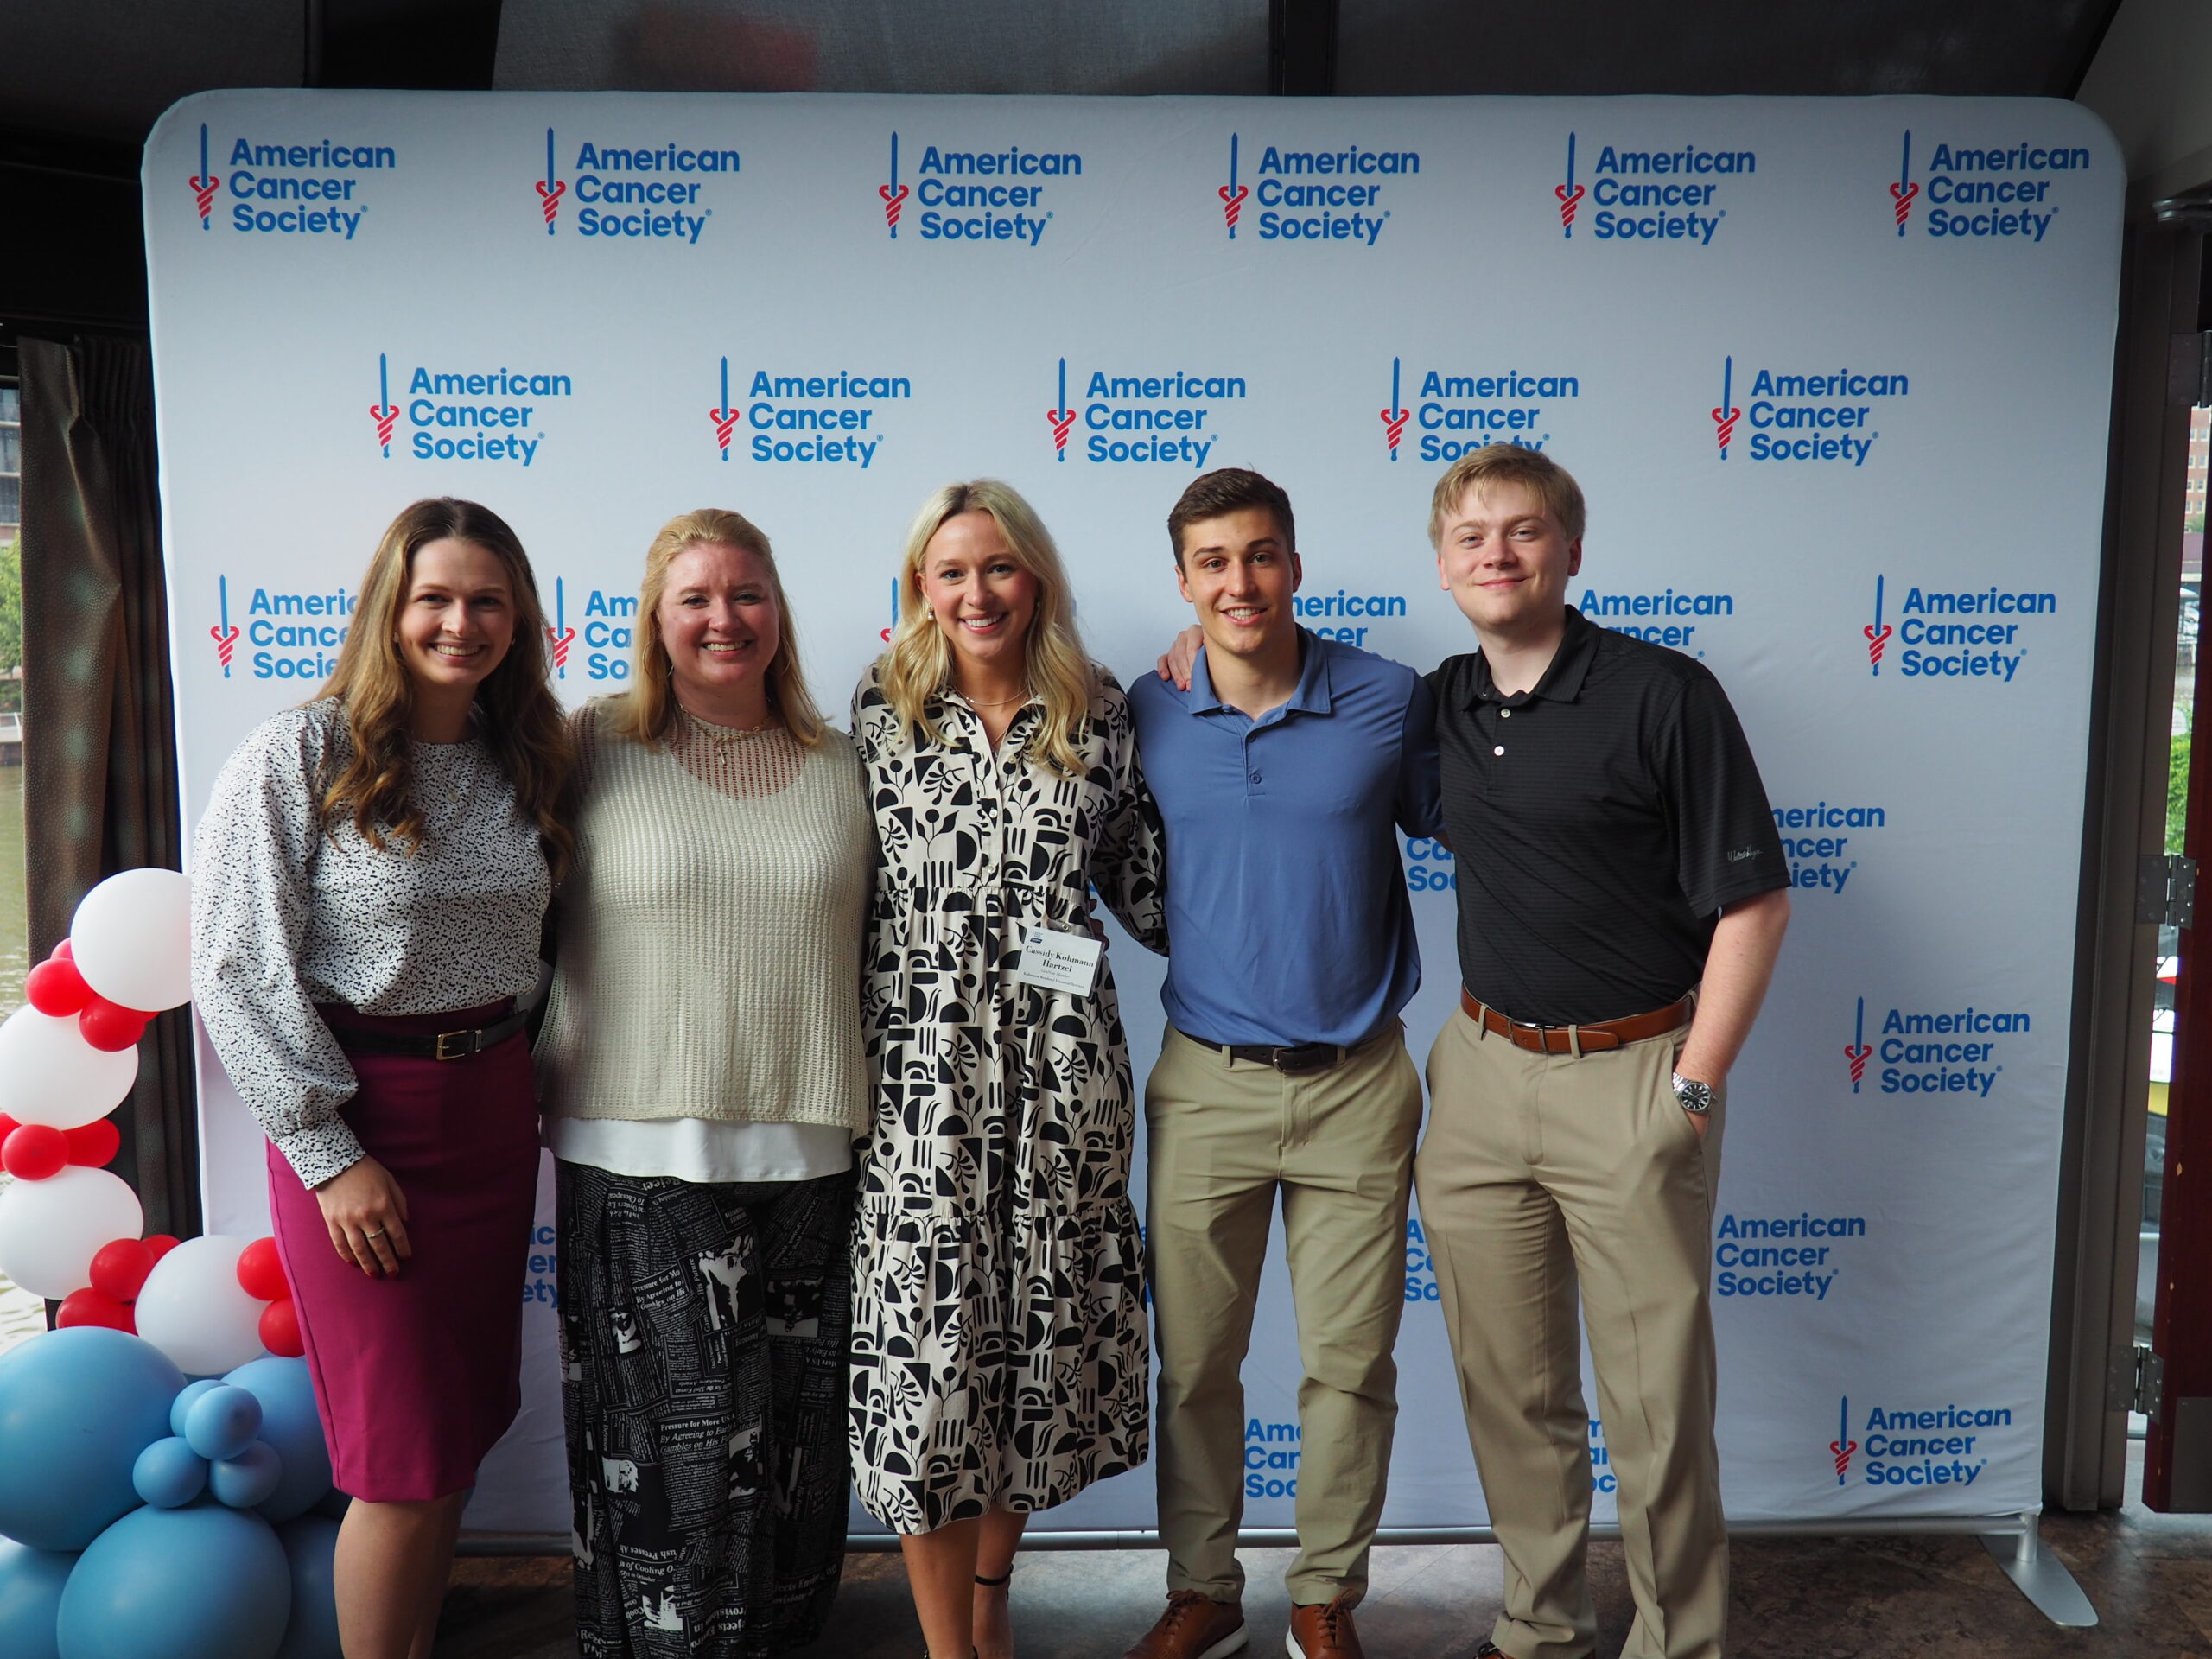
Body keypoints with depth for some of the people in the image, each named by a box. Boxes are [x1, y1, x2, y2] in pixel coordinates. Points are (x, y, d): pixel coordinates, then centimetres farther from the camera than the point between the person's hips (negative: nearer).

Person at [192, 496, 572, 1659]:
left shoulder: (523, 762, 6)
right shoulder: (301, 753, -10)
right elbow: (237, 967, -13)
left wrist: (528, 1081, 6)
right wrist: (331, 1155, -14)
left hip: (494, 1105, 5)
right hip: (358, 1116, -5)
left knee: (462, 1431, 14)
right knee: (407, 1460, 1)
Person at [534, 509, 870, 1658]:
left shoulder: (838, 765, 9)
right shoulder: (595, 748, 1)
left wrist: (863, 1113, 10)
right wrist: (541, 1092, 1)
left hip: (800, 1153, 3)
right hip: (636, 1151, -2)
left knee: (784, 1433, 11)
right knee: (663, 1430, 5)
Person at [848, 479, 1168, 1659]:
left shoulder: (1098, 714, 5)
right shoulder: (881, 709, 3)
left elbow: (1148, 894, 7)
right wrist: (848, 1066, 2)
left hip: (1061, 1073, 2)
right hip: (922, 1073, -1)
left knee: (1042, 1326, 11)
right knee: (927, 1339, 2)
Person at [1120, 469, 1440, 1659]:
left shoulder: (1389, 699, -5)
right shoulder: (1147, 715, -1)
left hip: (1358, 1082, -1)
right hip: (1205, 1082, 1)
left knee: (1350, 1363, 8)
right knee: (1193, 1360, 11)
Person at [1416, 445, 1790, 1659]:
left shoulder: (1665, 694, -10)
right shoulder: (1442, 703, 6)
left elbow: (1750, 902, -9)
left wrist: (1693, 1090, -11)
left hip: (1632, 1077, -5)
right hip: (1481, 1071, 5)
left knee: (1655, 1399, 5)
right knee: (1508, 1387, 14)